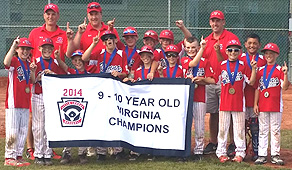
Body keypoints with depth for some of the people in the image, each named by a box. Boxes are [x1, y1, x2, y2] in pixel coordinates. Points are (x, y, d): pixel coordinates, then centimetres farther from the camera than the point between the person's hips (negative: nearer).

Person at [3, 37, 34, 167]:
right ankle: (9, 157, -1)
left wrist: (33, 72, -1)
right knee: (12, 131, -7)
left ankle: (18, 156, 18)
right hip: (13, 102, -7)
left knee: (23, 131, 10)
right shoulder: (14, 61, -6)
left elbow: (32, 82, 18)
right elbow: (6, 62, -30)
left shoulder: (28, 64, 15)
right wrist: (13, 46, -32)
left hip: (25, 103, 7)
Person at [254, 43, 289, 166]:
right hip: (262, 105, 3)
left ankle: (275, 155, 7)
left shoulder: (280, 70, 0)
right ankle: (262, 155, 7)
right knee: (263, 130, 4)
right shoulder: (260, 70, 8)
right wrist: (255, 104, 4)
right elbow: (257, 88, 9)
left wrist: (285, 74, -20)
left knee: (275, 130, 2)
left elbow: (284, 87, -8)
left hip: (276, 105, -2)